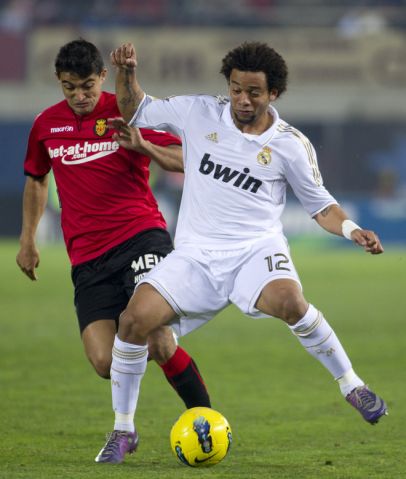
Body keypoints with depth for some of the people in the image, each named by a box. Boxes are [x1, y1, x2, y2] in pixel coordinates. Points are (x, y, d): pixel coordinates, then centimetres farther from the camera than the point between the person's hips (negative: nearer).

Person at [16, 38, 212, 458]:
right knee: (104, 363, -13)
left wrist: (143, 145, -20)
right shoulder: (47, 125, 12)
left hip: (140, 235, -3)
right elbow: (36, 179, 29)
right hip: (87, 256, 3)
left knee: (158, 340, -22)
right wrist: (27, 239, 26)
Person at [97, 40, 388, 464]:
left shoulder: (291, 144, -2)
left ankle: (351, 386, -13)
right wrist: (126, 74, -7)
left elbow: (319, 205, 9)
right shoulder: (199, 114, 2)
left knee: (288, 301, -35)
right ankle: (122, 430, -2)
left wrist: (353, 231, -10)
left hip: (257, 249, -2)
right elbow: (134, 112, 13)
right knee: (135, 318, -20)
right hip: (196, 254, 2)